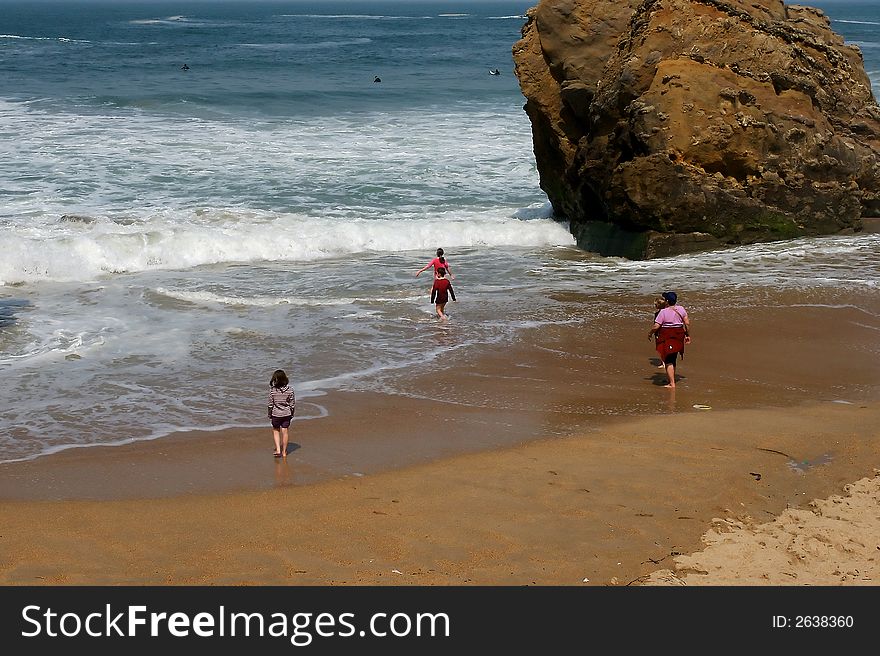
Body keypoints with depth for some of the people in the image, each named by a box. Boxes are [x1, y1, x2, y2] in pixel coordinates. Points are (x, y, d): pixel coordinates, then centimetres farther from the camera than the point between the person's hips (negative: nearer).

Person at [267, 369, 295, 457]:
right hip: (286, 413, 2)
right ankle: (284, 452, 22)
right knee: (284, 432, 12)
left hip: (276, 414, -2)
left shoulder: (272, 390, -16)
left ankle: (278, 449, 8)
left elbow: (270, 404, -9)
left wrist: (269, 415, 4)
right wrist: (292, 414, 11)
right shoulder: (289, 390, -11)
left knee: (276, 431, 18)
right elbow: (292, 404, -3)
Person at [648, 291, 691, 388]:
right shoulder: (681, 309, 3)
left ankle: (672, 383, -5)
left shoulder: (663, 312, -14)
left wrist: (650, 333, 3)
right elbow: (687, 323, 4)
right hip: (678, 336, 6)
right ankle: (671, 379, 28)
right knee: (672, 359, 19)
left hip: (667, 337, -6)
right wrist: (688, 335, 14)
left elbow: (656, 326, -15)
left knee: (668, 361, -2)